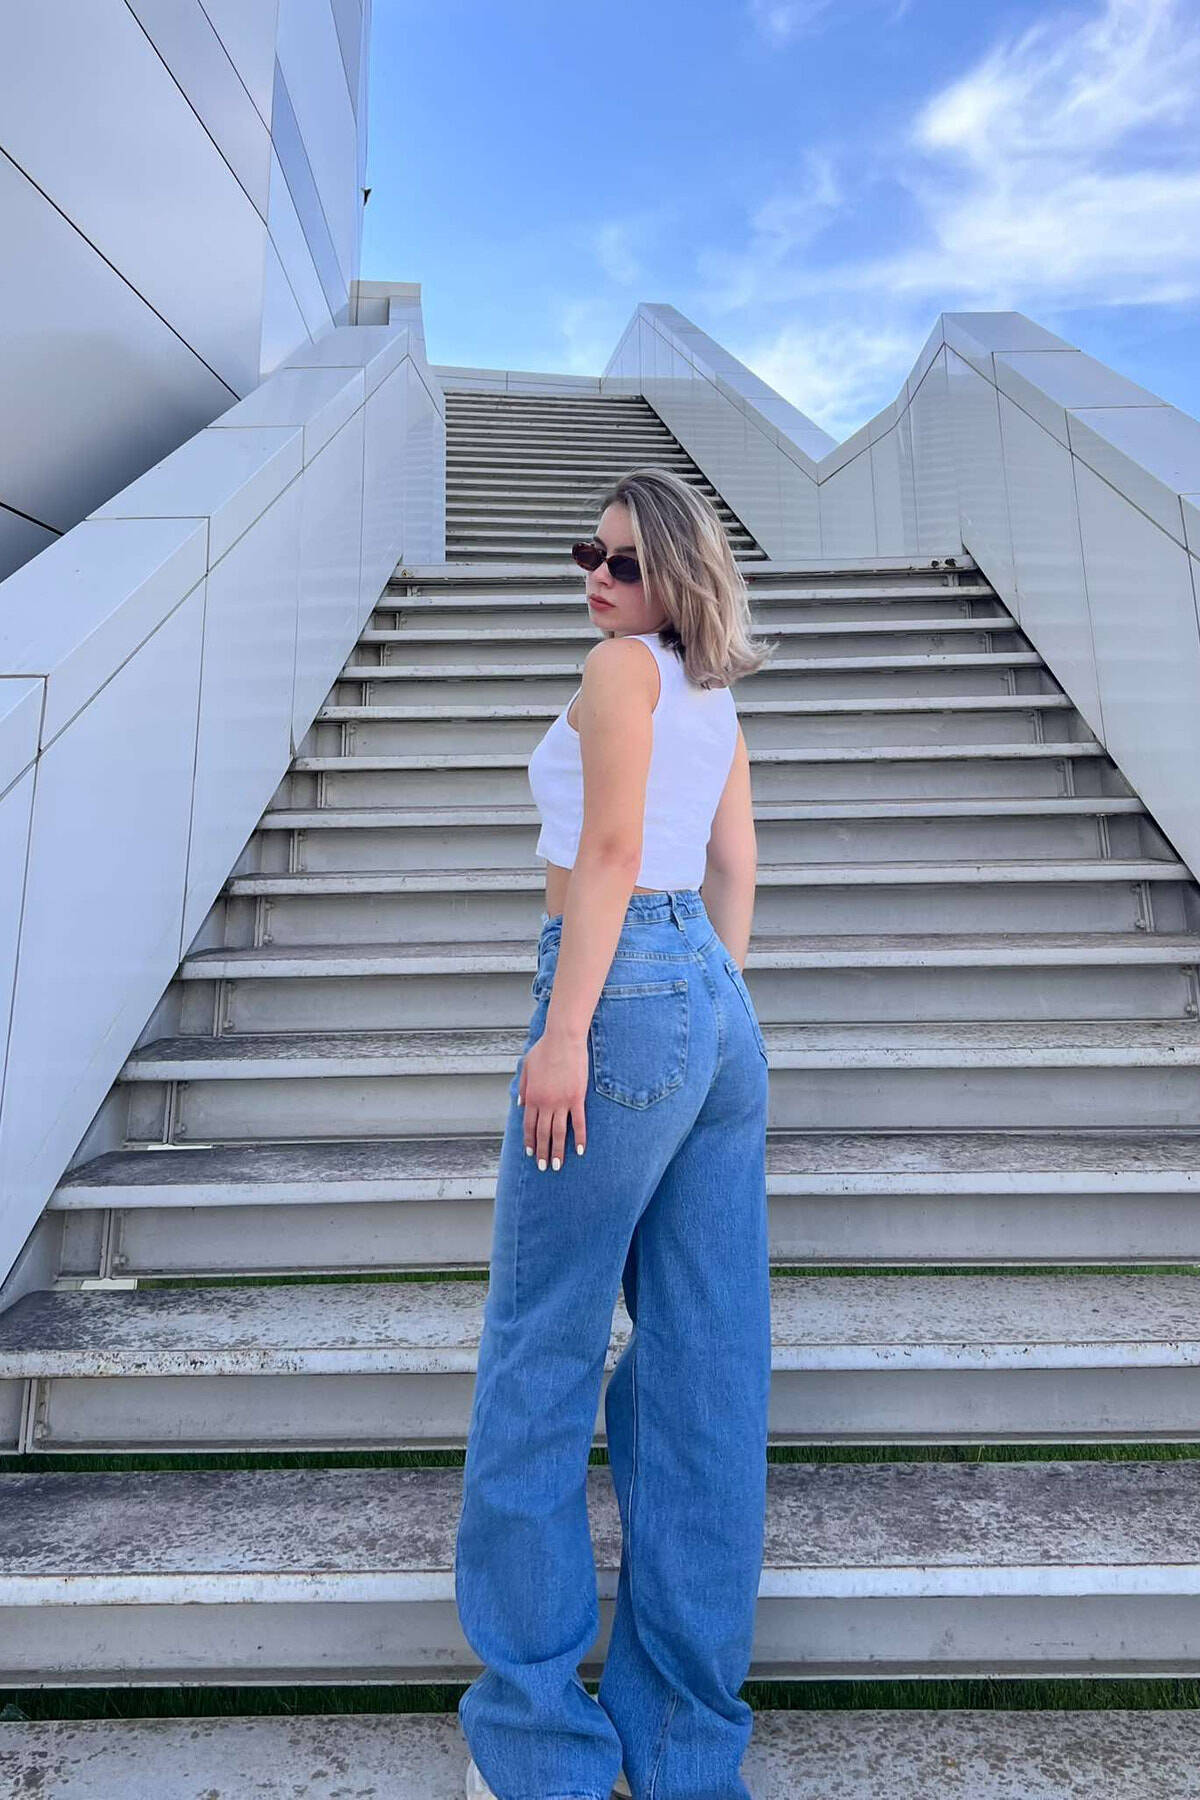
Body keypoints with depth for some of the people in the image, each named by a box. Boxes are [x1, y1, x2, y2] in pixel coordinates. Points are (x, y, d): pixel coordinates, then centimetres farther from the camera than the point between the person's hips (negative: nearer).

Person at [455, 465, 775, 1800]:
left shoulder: (623, 665, -1)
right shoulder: (714, 696, 22)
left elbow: (611, 848, -12)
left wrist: (563, 1029, -16)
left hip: (626, 990, -9)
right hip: (720, 1007, 9)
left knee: (538, 1355, 3)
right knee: (706, 1367, 10)